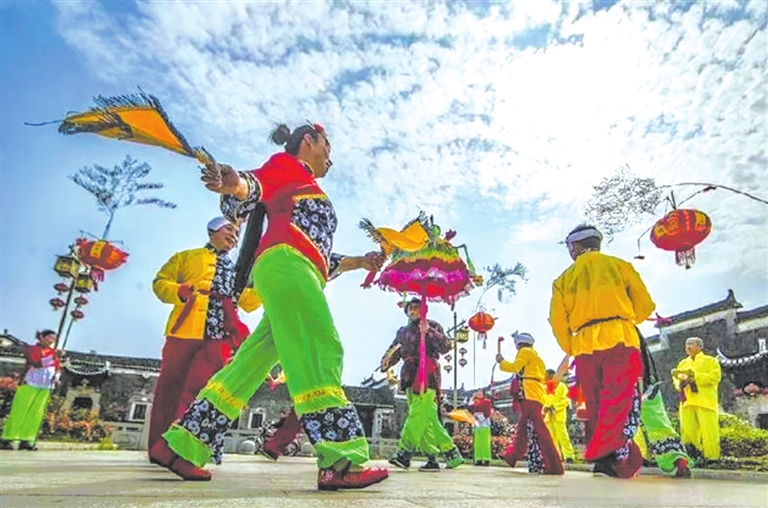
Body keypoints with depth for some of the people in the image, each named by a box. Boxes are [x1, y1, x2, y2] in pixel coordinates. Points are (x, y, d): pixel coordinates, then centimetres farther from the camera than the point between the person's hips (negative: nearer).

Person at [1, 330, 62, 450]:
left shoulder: (54, 352, 12)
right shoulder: (30, 349, -1)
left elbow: (58, 368, 15)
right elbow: (37, 363, -16)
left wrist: (56, 376, -5)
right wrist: (52, 357, -26)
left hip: (45, 388, 4)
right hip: (29, 385, -4)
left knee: (36, 413, 0)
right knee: (19, 412, -4)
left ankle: (26, 440, 3)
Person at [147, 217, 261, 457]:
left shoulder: (235, 271, 30)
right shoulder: (188, 256, 19)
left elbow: (248, 302, 21)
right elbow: (160, 282, 10)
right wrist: (179, 292, -11)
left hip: (219, 335, 2)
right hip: (185, 330, -2)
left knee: (198, 391, -6)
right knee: (169, 388, 0)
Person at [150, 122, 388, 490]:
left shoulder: (309, 194, 38)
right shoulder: (286, 164, 17)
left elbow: (320, 258, 34)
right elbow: (254, 186, -6)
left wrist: (359, 262, 32)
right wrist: (234, 185, -28)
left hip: (299, 274, 9)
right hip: (285, 263, -9)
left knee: (251, 365, 2)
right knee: (320, 353, -20)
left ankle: (181, 445, 6)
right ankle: (340, 462, -25)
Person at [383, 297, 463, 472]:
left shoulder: (433, 326, 9)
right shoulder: (403, 332, 24)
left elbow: (446, 347, -3)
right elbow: (393, 352, 20)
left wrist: (429, 332, -16)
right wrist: (386, 363, -2)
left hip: (427, 377, -6)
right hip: (410, 379, 6)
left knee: (418, 415, -16)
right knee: (427, 419, 3)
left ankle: (404, 453, -20)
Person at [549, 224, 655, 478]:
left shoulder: (565, 278, 13)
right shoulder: (619, 265, 10)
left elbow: (558, 321, 4)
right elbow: (645, 305, 9)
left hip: (585, 347, 2)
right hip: (620, 342, -2)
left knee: (597, 408, 10)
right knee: (622, 404, -8)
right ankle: (611, 456, -25)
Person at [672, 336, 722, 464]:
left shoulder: (711, 361, 10)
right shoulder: (683, 363, 24)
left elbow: (715, 377, -6)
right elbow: (676, 379, 18)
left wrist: (695, 375, -12)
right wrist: (680, 382, -5)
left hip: (705, 402, -4)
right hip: (687, 402, 4)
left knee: (709, 431, -8)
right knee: (687, 430, -1)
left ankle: (711, 458, -1)